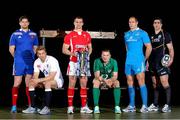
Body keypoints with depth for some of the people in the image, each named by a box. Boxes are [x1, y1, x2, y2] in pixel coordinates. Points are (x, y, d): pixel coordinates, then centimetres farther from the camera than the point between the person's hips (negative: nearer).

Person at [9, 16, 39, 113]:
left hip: (31, 63, 2)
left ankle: (30, 105, 12)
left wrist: (32, 57, 5)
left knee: (29, 84, 6)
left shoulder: (33, 34, 11)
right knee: (17, 83, -3)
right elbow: (11, 49, 3)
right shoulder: (15, 34, 3)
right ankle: (14, 106, 2)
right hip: (19, 63, -2)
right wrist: (17, 57, 2)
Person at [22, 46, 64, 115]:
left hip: (57, 80, -7)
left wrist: (39, 80, -36)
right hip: (47, 80, 7)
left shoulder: (52, 60, -23)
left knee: (47, 83, -37)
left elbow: (51, 77, -31)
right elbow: (35, 76, -4)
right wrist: (37, 82, -27)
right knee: (31, 83, -10)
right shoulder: (37, 62, -2)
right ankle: (33, 107, -10)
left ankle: (47, 108, -35)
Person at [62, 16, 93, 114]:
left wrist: (88, 53, -1)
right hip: (73, 62, -3)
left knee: (84, 84, 3)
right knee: (72, 84, -5)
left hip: (84, 62, 3)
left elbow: (90, 48, 20)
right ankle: (70, 107, -2)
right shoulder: (69, 36, 5)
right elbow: (64, 50, 2)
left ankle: (84, 107, 7)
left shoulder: (87, 35, 14)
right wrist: (72, 53, -15)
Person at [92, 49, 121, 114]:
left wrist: (109, 80, -44)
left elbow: (115, 76, -22)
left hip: (110, 80, 1)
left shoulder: (113, 62, -16)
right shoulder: (97, 61, -17)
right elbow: (96, 75, -24)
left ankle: (117, 106, -28)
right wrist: (104, 80, -44)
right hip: (100, 79, -1)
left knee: (117, 82, -30)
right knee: (95, 82, -34)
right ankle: (96, 106, -34)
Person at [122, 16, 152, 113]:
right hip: (128, 62, 6)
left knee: (141, 82, -9)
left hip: (138, 62, -6)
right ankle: (132, 106, 13)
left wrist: (144, 59, 1)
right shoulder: (126, 34, 15)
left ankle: (145, 106, -7)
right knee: (130, 83, 7)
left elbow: (149, 47, -1)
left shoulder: (142, 33, 0)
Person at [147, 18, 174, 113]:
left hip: (162, 62, -6)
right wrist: (147, 61, 17)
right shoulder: (151, 36, 16)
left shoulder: (165, 34, 1)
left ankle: (168, 105, -11)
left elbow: (170, 48, -2)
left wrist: (171, 59, -16)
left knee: (164, 82, -14)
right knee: (155, 84, 9)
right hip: (153, 63, 6)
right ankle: (155, 105, 14)